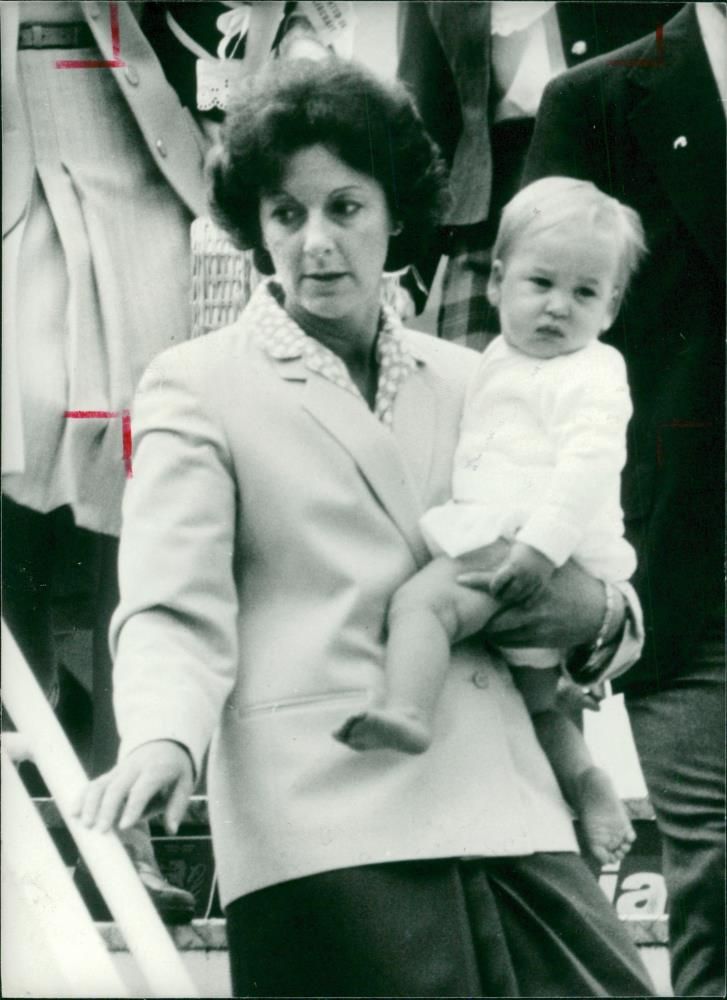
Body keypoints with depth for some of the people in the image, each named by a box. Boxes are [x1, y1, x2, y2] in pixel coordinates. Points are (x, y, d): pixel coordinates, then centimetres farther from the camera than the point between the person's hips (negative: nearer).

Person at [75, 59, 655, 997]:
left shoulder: (463, 383, 21)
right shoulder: (196, 386, 8)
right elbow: (173, 611, -3)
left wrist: (594, 614, 0)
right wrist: (163, 740, -24)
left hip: (504, 808, 4)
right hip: (325, 829, -4)